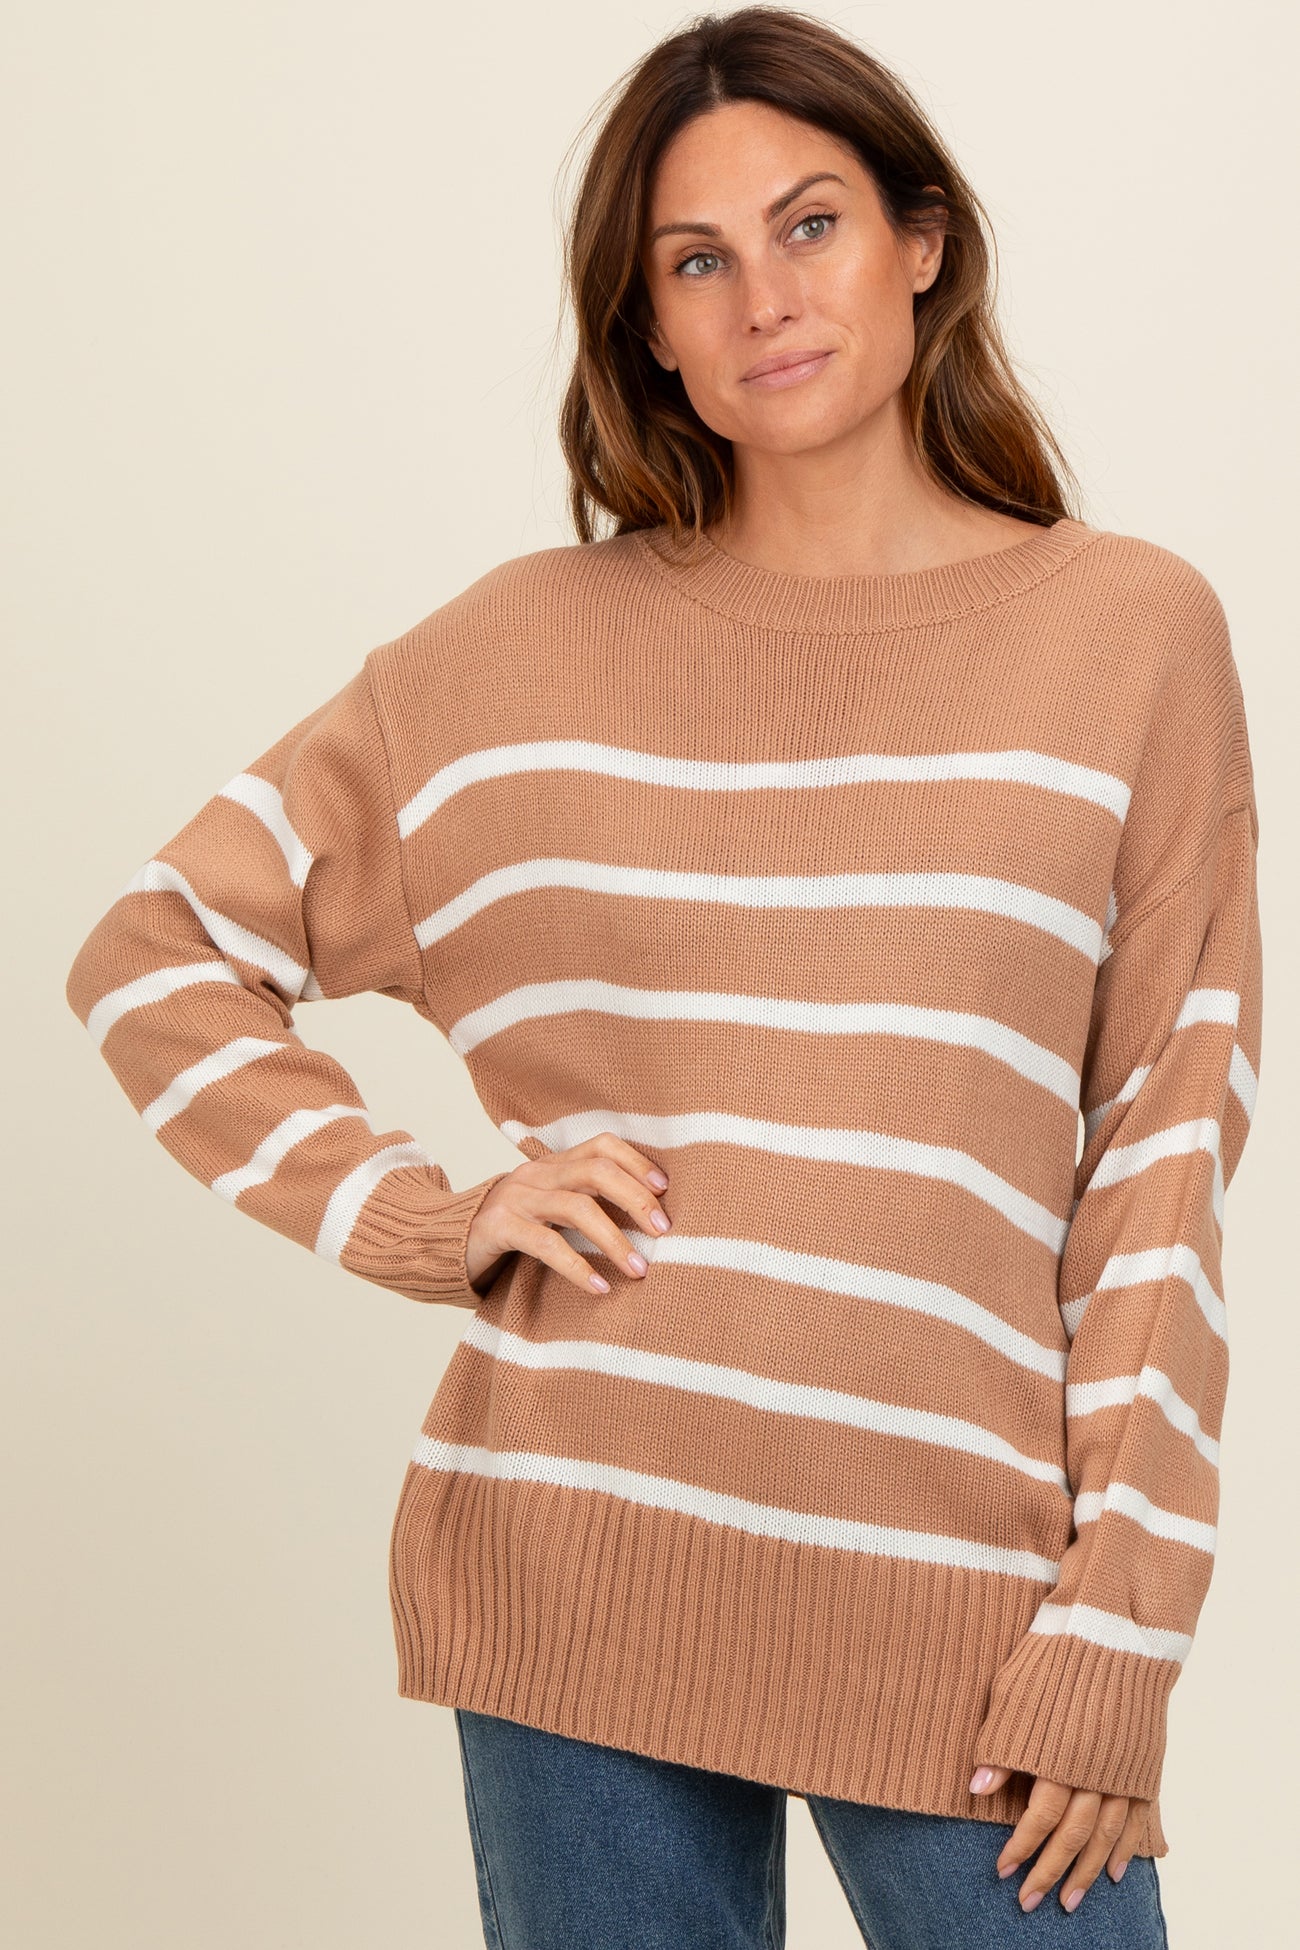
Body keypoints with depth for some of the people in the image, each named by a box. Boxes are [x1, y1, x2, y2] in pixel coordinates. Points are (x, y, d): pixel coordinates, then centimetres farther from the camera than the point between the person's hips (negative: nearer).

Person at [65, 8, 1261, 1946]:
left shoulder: (1136, 634, 2)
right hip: (578, 1581, 1)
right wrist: (419, 1218, -2)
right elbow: (150, 953, 10)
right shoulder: (534, 650, 5)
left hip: (956, 1600, -1)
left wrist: (1118, 1640, -4)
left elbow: (1167, 1171, 0)